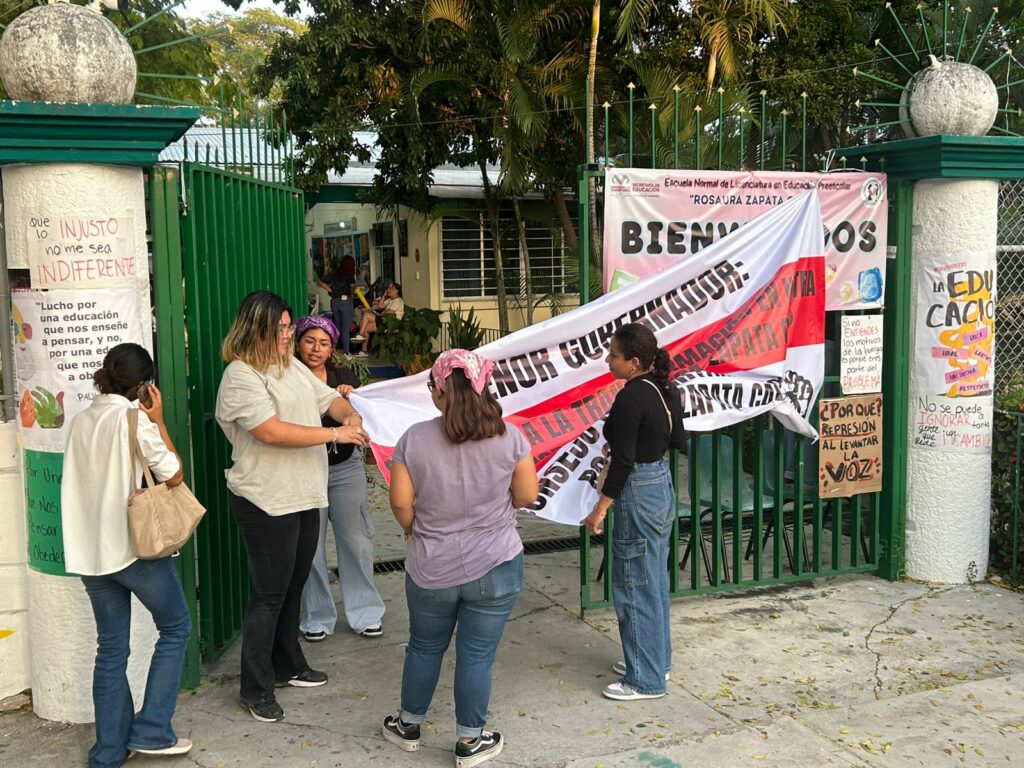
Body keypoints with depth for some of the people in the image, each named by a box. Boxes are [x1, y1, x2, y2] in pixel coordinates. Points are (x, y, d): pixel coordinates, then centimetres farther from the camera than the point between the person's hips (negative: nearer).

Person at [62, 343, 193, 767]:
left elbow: (75, 482, 16)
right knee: (175, 627, 12)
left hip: (90, 551, 7)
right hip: (135, 544, -6)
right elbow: (174, 475, -7)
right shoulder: (134, 418, -12)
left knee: (111, 648, 14)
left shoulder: (81, 421, 9)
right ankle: (151, 731, 10)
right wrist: (158, 420, 0)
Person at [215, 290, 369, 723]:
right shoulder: (241, 376, -16)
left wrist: (350, 416, -4)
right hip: (267, 504, -8)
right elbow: (271, 431, -26)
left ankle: (288, 666, 35)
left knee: (293, 587, 19)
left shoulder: (292, 368, 11)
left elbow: (329, 398, 19)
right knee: (269, 595, 0)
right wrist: (334, 434, -23)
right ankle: (256, 689, 13)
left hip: (305, 498, 9)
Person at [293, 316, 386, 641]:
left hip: (345, 468, 3)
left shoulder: (344, 376, 7)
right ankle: (317, 618, 19)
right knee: (310, 547, 3)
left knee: (356, 541, 6)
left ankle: (364, 613, 20)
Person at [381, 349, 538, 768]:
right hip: (495, 568, -1)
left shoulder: (414, 438, -10)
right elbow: (527, 496, -2)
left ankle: (408, 725, 39)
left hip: (430, 570, 1)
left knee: (424, 647, 21)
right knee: (477, 656, 10)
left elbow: (400, 502, -6)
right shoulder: (509, 437, -10)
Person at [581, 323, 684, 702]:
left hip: (639, 494, -10)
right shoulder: (664, 390, 4)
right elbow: (676, 441, 15)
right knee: (655, 583, 20)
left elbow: (623, 461, -21)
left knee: (635, 589, 1)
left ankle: (645, 680, 11)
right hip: (663, 487, 10)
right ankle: (657, 660, 33)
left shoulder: (630, 397, -21)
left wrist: (601, 508, -16)